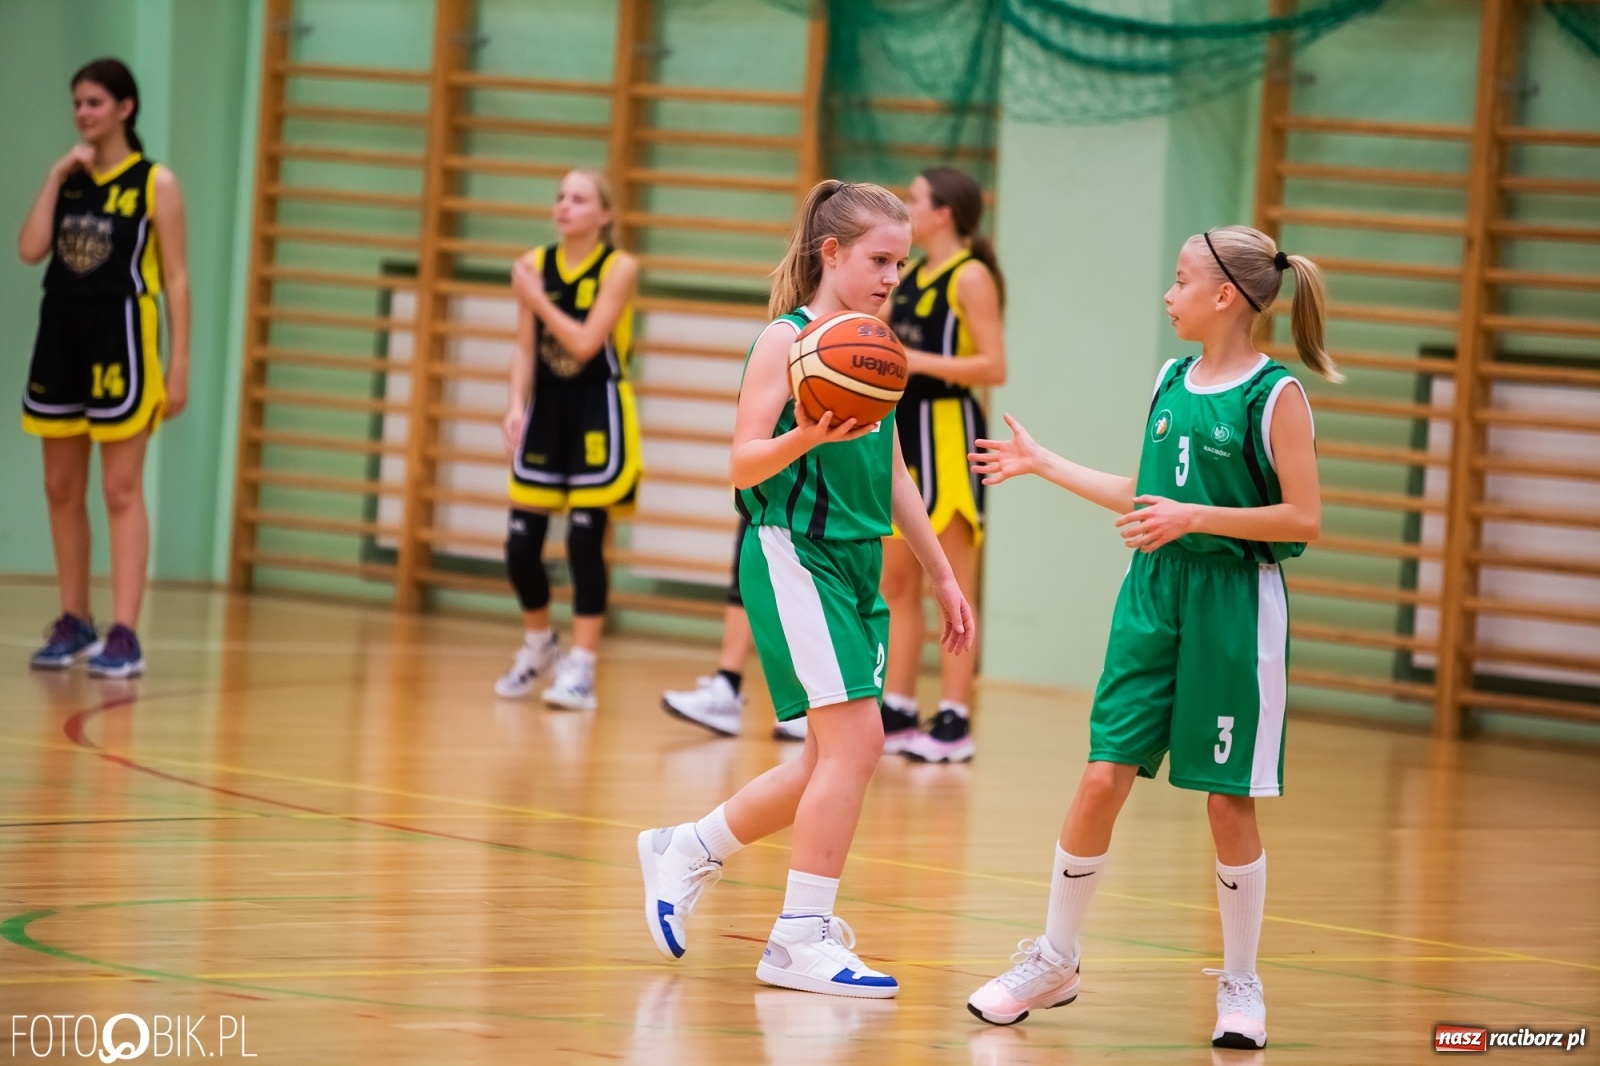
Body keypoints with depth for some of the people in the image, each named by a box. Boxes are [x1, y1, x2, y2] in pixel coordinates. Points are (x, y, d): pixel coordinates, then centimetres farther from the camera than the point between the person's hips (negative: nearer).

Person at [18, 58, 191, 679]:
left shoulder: (155, 184, -4)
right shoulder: (68, 178, 10)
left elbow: (175, 279, -4)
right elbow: (30, 250, -3)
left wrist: (179, 365, -9)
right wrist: (57, 176, -7)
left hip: (121, 343, -6)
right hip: (61, 339, 6)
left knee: (121, 492, -5)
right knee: (61, 491, 9)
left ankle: (124, 635, -6)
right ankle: (74, 622, 20)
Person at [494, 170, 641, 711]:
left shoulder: (619, 268, -9)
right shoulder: (534, 265, 4)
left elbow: (584, 342, -17)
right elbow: (527, 349, 5)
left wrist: (537, 300, -17)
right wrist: (516, 406, -8)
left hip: (598, 410, -4)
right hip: (547, 407, 4)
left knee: (585, 541, -7)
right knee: (521, 542, 2)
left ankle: (581, 669, -1)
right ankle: (538, 648, 26)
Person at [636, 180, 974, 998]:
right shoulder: (787, 340, -8)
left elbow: (892, 478, 22)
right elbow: (743, 465, -14)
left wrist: (943, 577, 22)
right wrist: (807, 436, -33)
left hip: (857, 563, 9)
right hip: (794, 555, -9)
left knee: (835, 759, 11)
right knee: (854, 739, -15)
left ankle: (686, 852, 30)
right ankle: (801, 937, -10)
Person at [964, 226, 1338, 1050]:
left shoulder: (1276, 396, -9)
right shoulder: (1170, 381, 10)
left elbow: (1303, 518, -12)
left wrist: (1195, 518, -20)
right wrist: (1044, 465, 21)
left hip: (1233, 604, -5)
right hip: (1152, 592, 5)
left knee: (1229, 801, 0)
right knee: (1103, 777, 0)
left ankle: (1240, 985, 14)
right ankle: (1054, 962, 13)